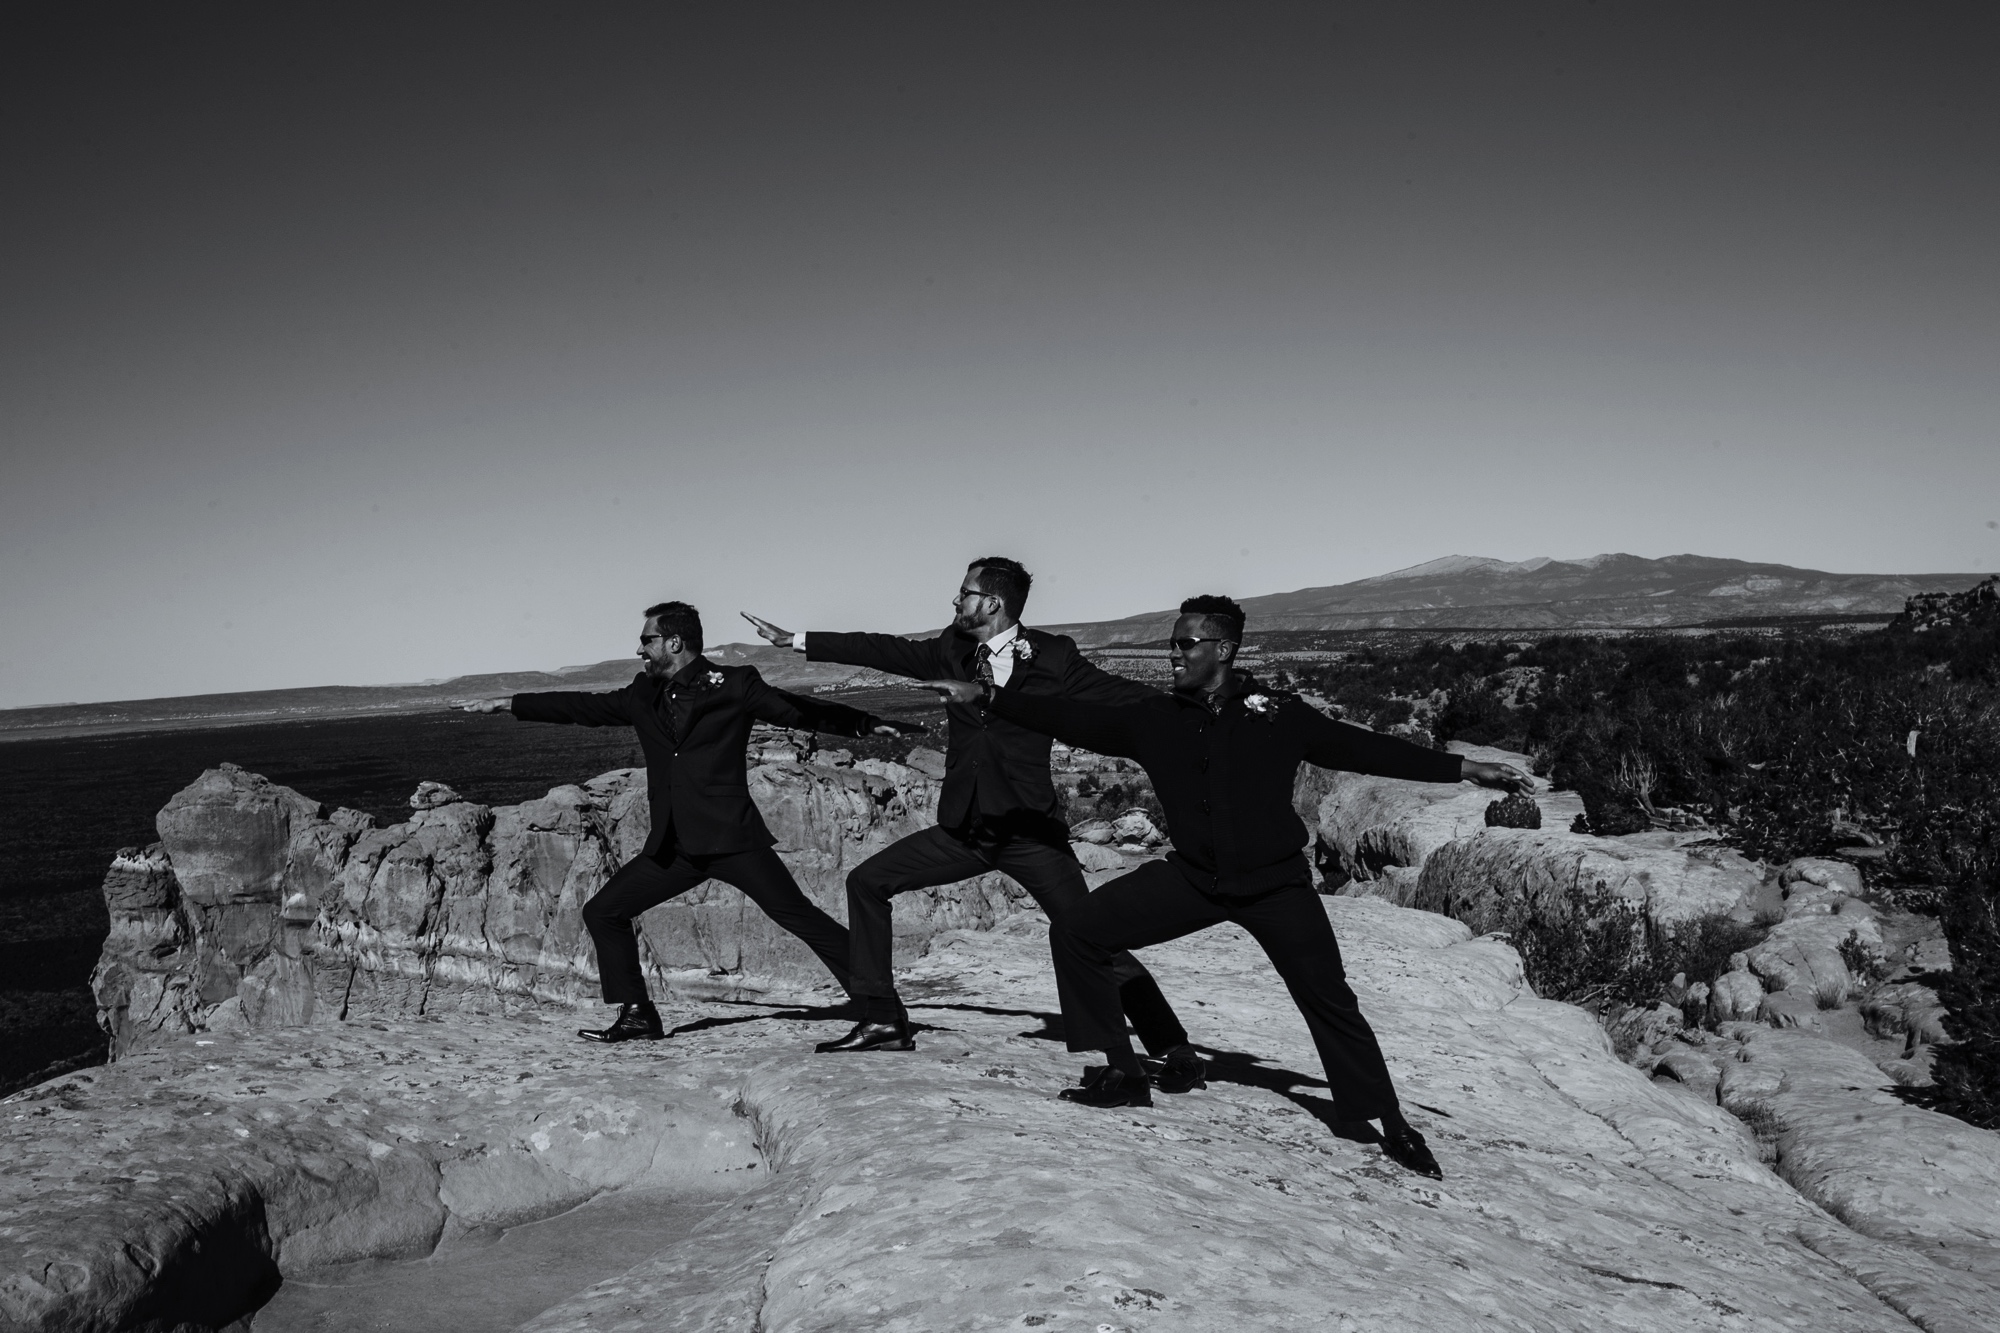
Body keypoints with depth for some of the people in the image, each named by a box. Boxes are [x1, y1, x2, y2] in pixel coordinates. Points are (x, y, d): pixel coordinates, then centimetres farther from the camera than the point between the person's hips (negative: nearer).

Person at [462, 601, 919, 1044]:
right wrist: (506, 704, 24)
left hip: (730, 836, -6)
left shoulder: (734, 685, -2)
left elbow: (800, 710, -2)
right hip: (672, 846, 6)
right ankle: (637, 1015, 13)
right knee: (602, 912, 4)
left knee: (797, 915, -12)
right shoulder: (644, 696, 15)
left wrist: (869, 724, -12)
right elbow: (583, 707, 23)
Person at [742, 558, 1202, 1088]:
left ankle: (1173, 1049, 0)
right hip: (964, 829, 5)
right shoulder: (952, 651, 6)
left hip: (1031, 831, -5)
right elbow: (886, 651, 11)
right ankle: (884, 1021, 12)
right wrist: (796, 640, 13)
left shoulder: (1052, 658, -6)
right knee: (867, 882, 2)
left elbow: (1127, 697, -5)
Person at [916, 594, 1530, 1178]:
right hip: (1192, 876, 3)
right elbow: (1076, 720, -2)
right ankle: (1120, 1073, 6)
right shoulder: (1156, 719, 0)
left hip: (1276, 882, -2)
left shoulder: (1279, 715, -5)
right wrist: (984, 697, -8)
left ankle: (1390, 1124, 22)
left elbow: (1362, 747, -1)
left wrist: (1463, 768, -4)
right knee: (1077, 933, -8)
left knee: (1330, 1003, -1)